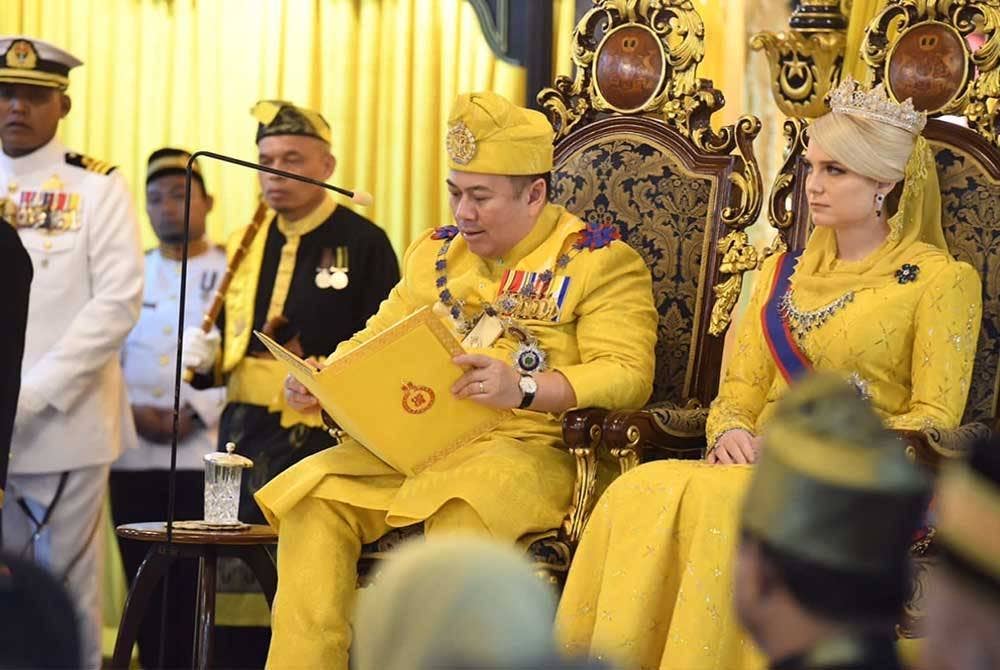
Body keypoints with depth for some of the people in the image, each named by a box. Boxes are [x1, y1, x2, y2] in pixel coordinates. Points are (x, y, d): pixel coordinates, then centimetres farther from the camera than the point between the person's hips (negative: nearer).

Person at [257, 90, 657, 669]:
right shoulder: (435, 254, 22)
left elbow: (626, 376, -9)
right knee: (311, 493, -21)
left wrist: (525, 390, -26)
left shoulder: (600, 258, 3)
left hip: (531, 447, -6)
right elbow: (374, 344, 28)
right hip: (415, 443, 6)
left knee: (463, 506, -38)